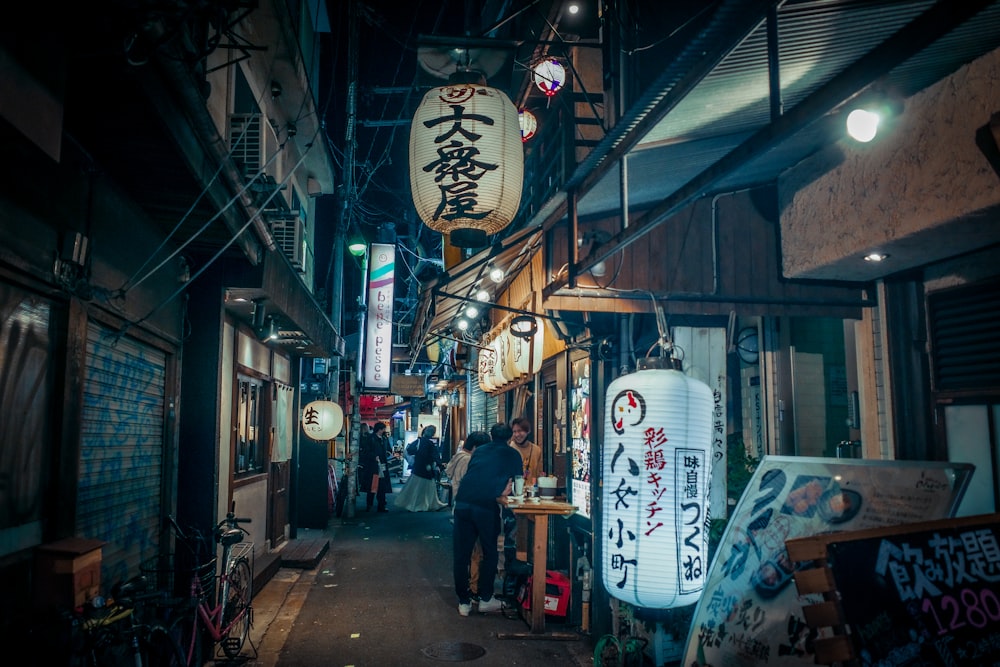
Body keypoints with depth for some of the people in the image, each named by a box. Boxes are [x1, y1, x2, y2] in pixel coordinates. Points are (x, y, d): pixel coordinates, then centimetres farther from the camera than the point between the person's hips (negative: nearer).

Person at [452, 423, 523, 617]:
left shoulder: (479, 450, 21)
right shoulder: (513, 456, 13)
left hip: (463, 503, 3)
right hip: (486, 506, -3)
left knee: (461, 554, 11)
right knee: (490, 554, 16)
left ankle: (464, 602, 16)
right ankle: (485, 599, 20)